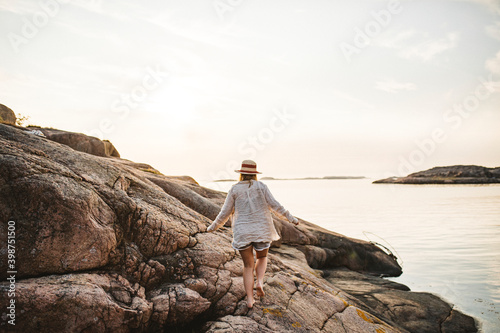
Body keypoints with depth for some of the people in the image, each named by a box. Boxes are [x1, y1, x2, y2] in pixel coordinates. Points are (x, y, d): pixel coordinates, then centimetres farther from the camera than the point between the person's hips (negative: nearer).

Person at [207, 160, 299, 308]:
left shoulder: (234, 189, -1)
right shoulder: (261, 186, -2)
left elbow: (225, 212, 1)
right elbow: (274, 205, -6)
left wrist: (213, 226, 15)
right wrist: (291, 218, 4)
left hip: (243, 232, 0)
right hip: (262, 230, 0)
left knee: (248, 266, 10)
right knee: (262, 257, 25)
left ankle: (250, 300, 3)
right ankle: (260, 282, -1)